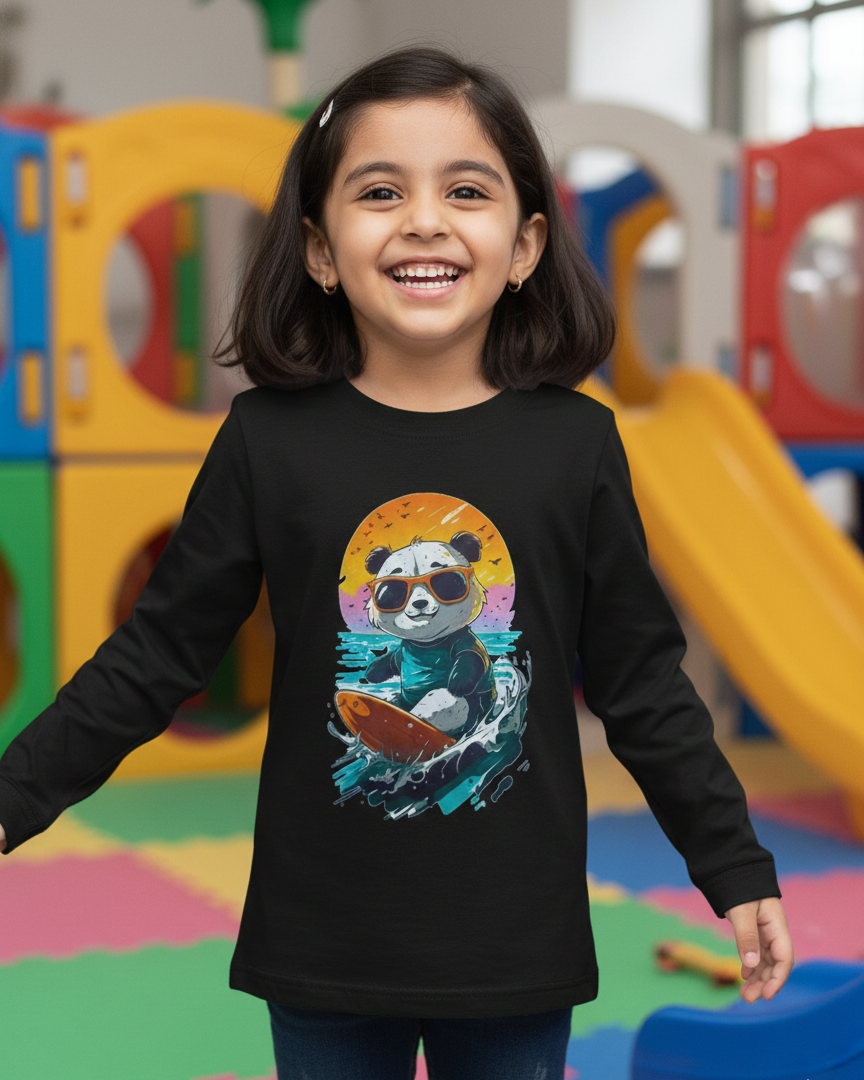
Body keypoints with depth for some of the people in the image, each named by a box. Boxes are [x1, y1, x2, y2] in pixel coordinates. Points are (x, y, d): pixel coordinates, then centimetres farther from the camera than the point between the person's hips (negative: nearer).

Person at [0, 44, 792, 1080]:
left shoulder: (575, 441, -6)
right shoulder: (268, 438, -7)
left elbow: (642, 683, 2)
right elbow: (155, 657, 0)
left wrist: (736, 867, 5)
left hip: (517, 946, 1)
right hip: (324, 948, 0)